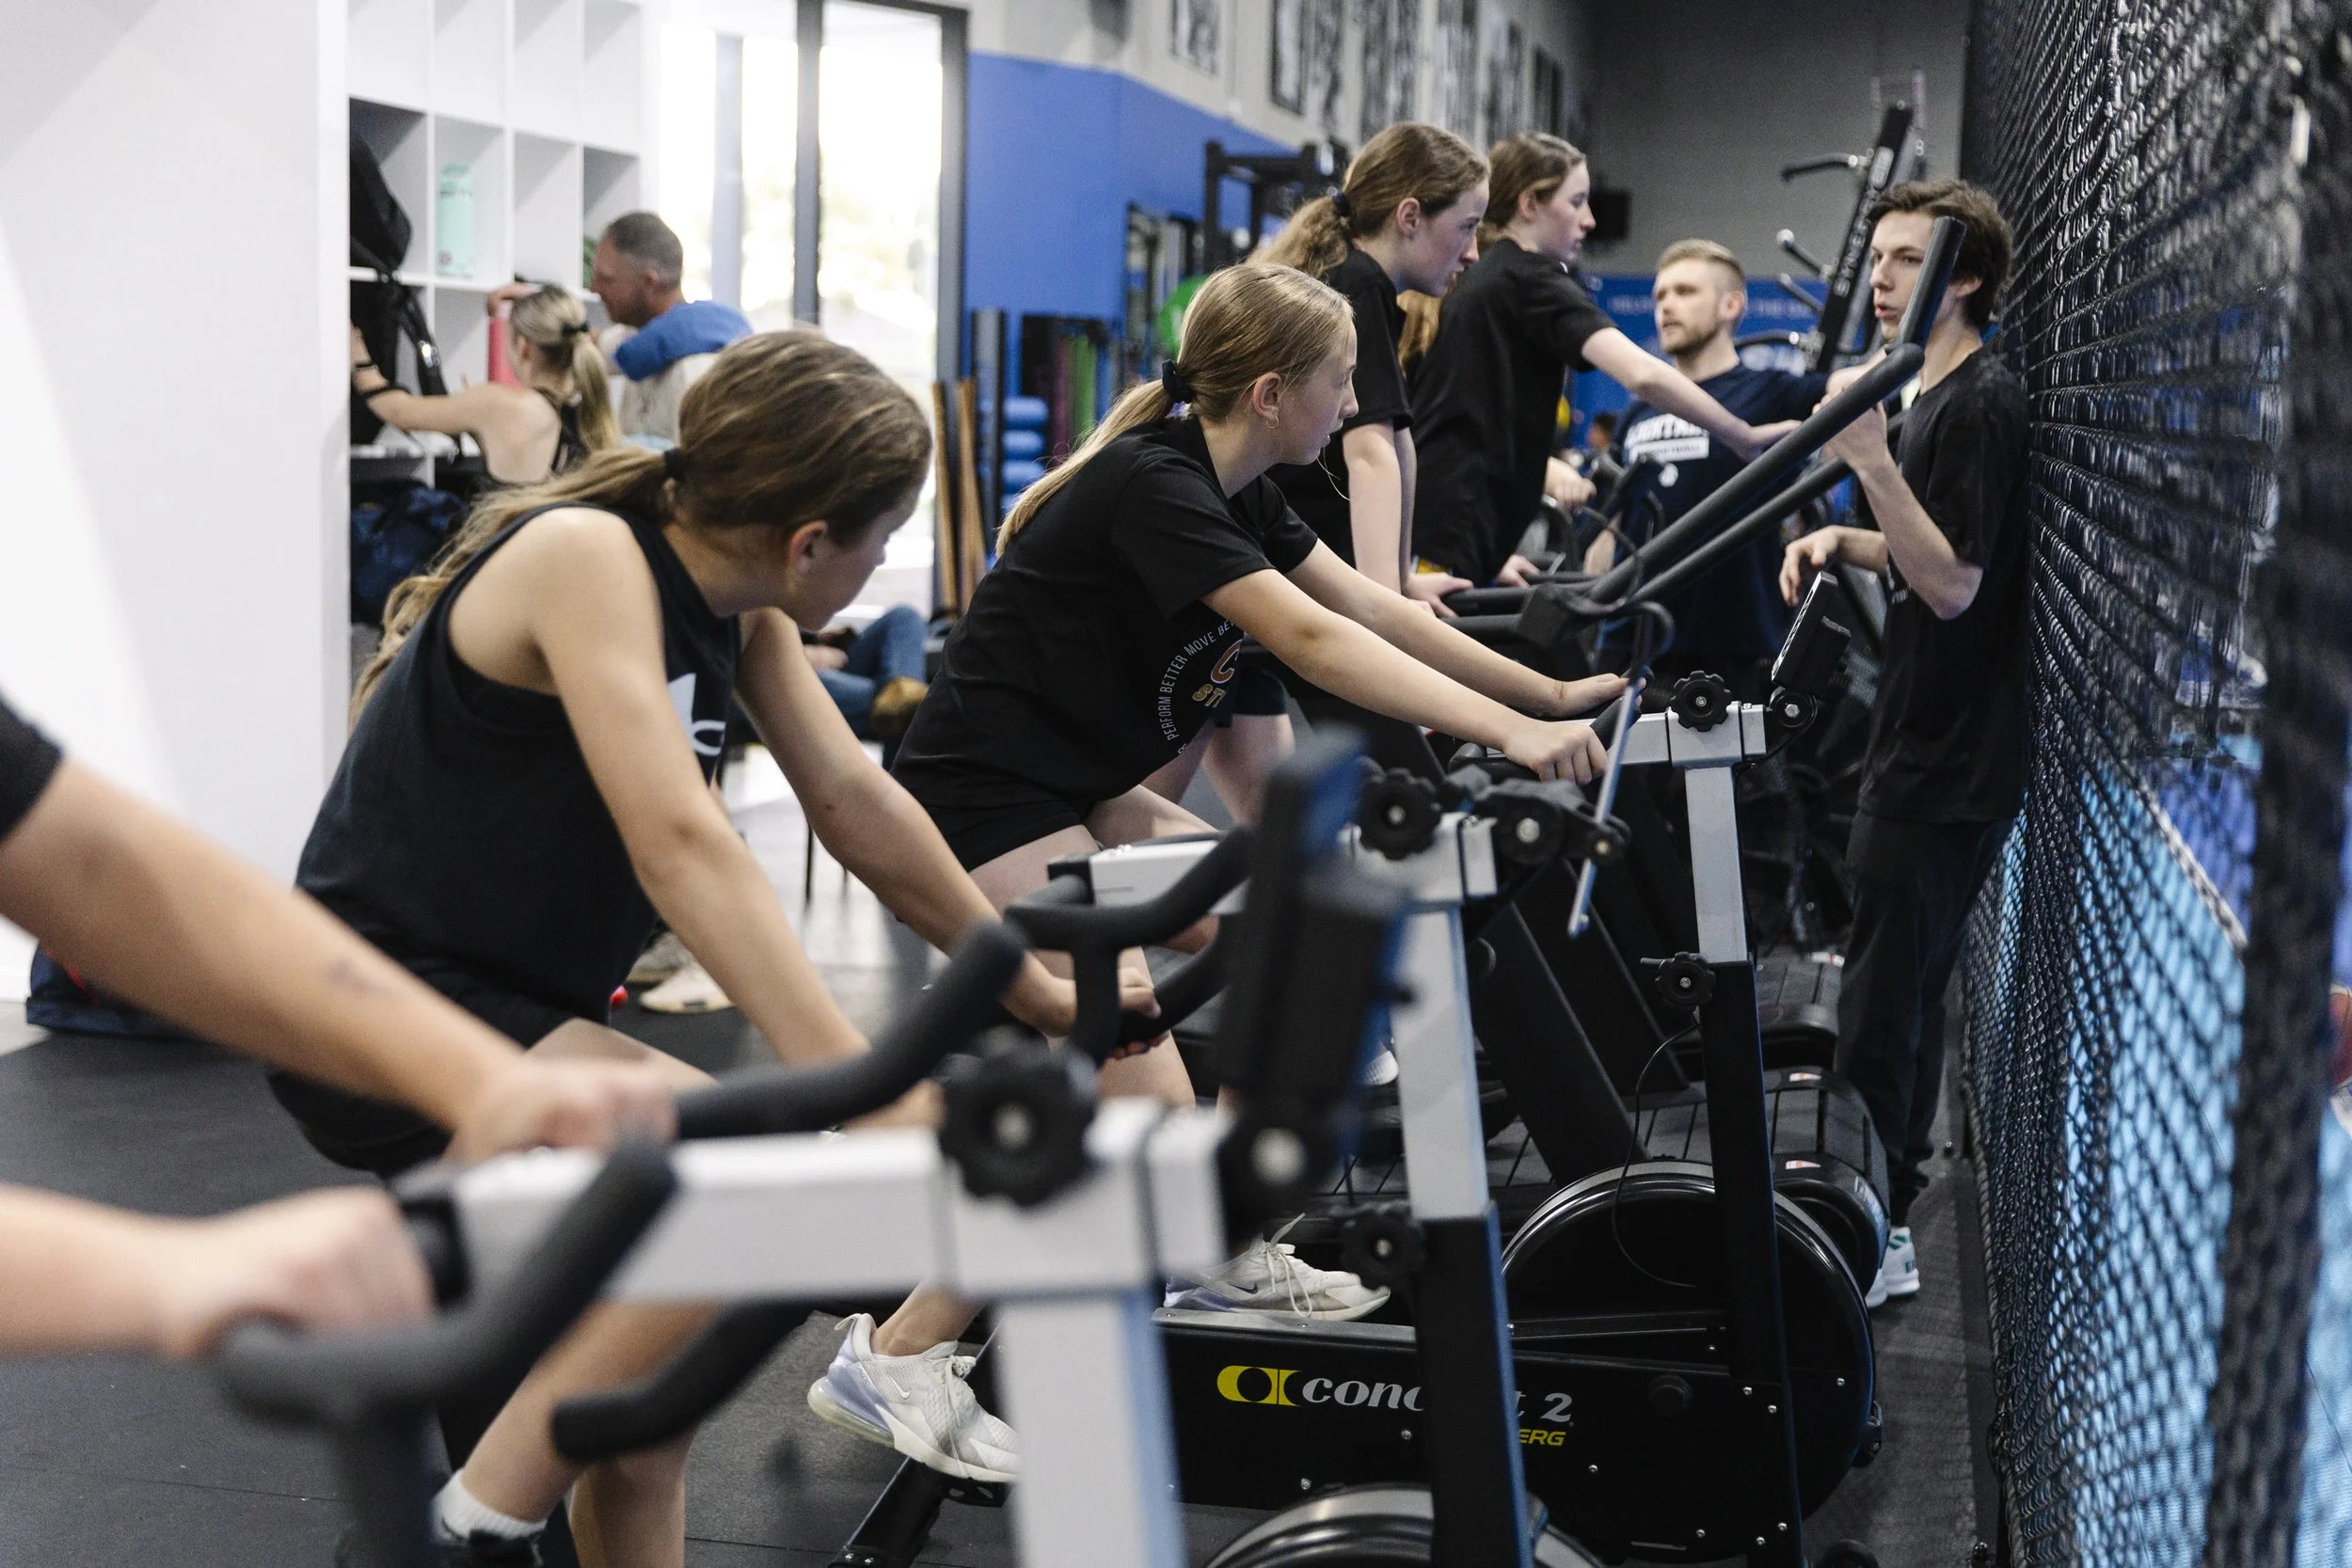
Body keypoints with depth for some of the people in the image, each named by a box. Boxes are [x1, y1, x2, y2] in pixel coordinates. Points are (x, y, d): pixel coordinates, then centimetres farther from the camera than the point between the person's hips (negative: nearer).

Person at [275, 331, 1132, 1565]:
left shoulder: (736, 602, 4)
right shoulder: (587, 556, -22)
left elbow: (856, 804, 11)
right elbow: (679, 843, -34)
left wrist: (1032, 989, 15)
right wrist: (857, 1086, -42)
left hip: (514, 1009, 10)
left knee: (642, 1420, 13)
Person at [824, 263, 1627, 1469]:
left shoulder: (1229, 487, 8)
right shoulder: (1150, 487, -21)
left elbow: (1370, 607, 12)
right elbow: (1312, 641, -31)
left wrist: (1549, 695, 9)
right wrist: (1508, 732, -35)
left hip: (1075, 788, 11)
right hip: (984, 800, -11)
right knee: (1145, 1104, -17)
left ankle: (1228, 1260, 22)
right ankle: (891, 1358, -10)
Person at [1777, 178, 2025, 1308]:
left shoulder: (1981, 406, -16)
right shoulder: (1934, 396, 14)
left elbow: (1954, 583, -22)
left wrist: (1871, 463, -30)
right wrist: (1844, 541, 7)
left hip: (1950, 759, -10)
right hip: (1920, 746, 10)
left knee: (1885, 1001, -7)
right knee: (1901, 991, 18)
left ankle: (1879, 1237, 0)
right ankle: (1886, 1200, 30)